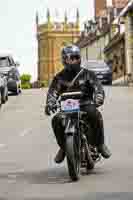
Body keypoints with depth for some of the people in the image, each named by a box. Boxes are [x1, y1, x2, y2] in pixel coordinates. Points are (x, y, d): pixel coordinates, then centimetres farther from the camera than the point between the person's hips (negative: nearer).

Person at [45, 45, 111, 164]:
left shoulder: (87, 74, 7)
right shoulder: (60, 77, 9)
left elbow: (98, 87, -5)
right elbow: (53, 91, -1)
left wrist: (98, 99, -27)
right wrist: (49, 104, -23)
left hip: (85, 104, -1)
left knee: (95, 115, -33)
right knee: (56, 120, -26)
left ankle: (100, 144, -18)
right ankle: (63, 147, -6)